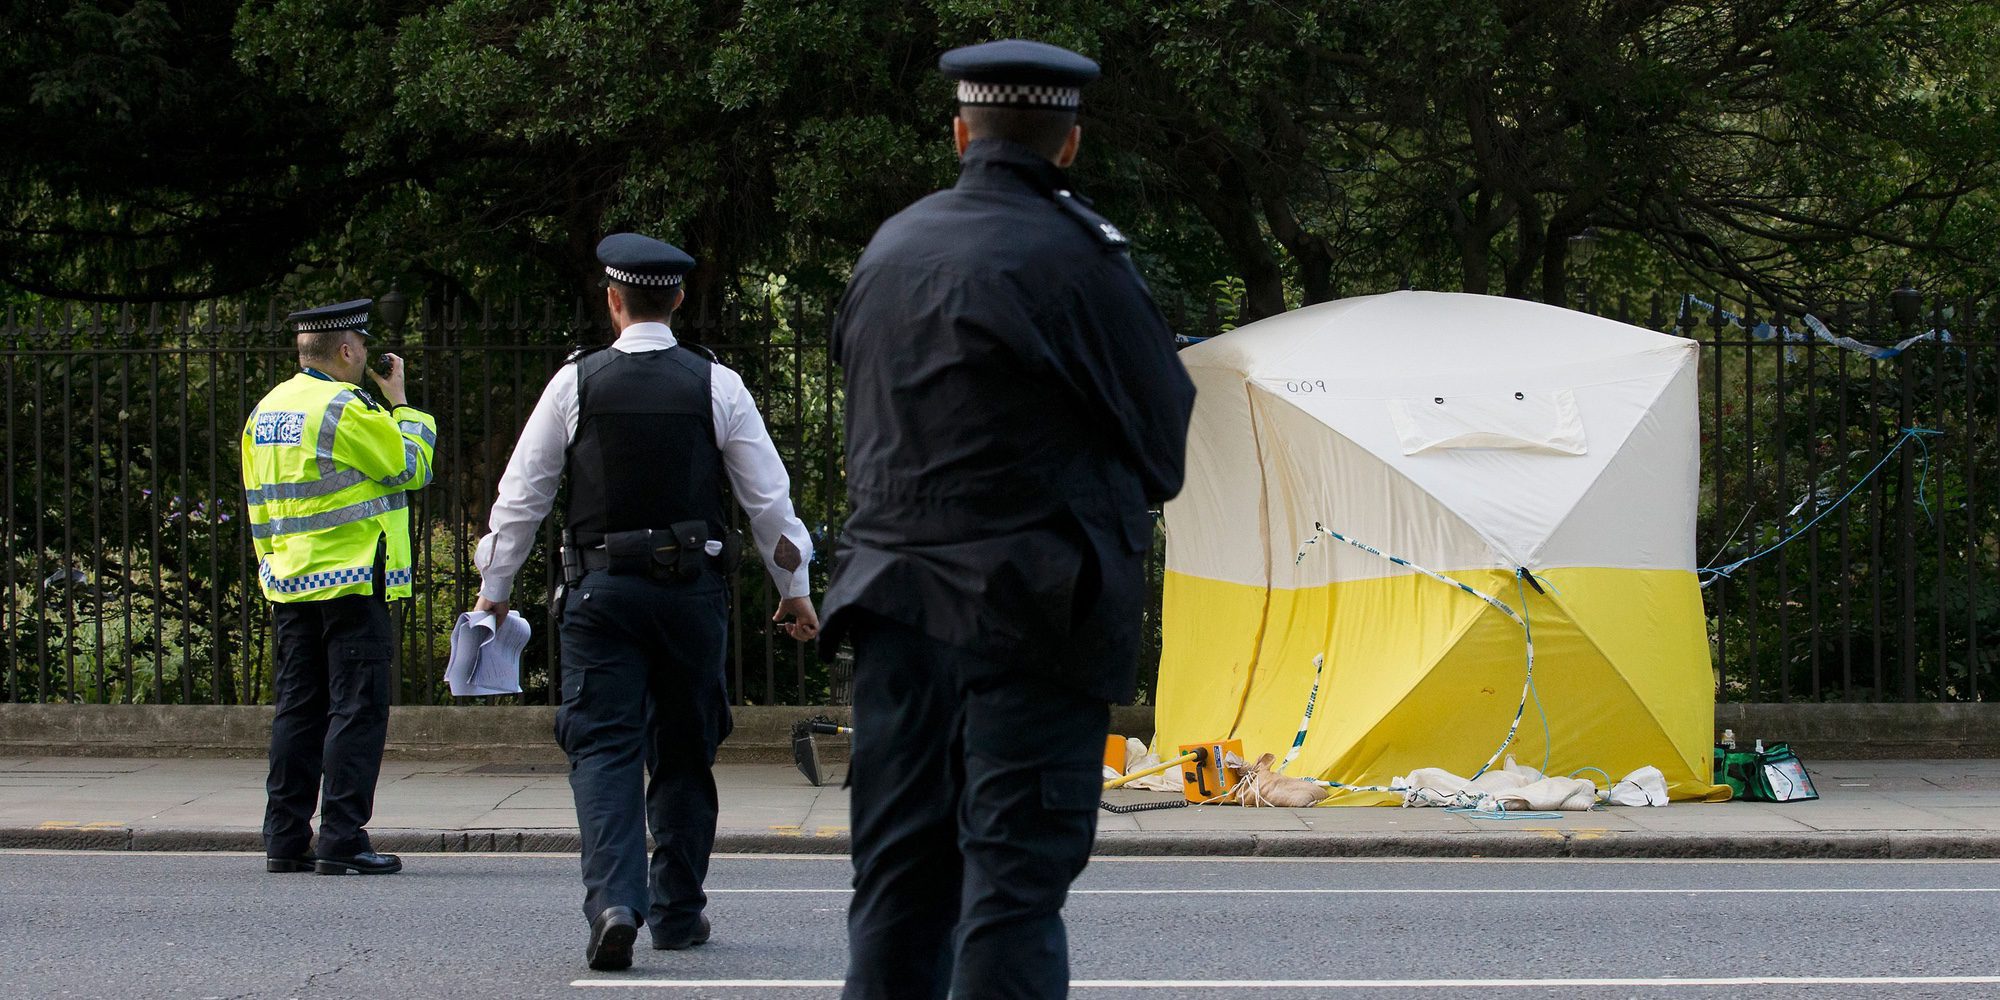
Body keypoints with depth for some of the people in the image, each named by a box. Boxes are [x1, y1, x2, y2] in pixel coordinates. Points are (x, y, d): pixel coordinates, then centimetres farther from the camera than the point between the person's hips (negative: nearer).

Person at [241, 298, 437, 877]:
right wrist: (402, 404, 6)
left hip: (289, 585, 8)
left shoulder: (265, 411, 12)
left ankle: (286, 840, 11)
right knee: (357, 709, -5)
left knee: (298, 708, 11)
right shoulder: (348, 408, -13)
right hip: (352, 586, -8)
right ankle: (342, 842, -9)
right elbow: (412, 468, -6)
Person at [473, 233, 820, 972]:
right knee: (685, 755, 14)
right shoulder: (717, 385, 0)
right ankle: (678, 912, 20)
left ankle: (614, 903, -23)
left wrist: (494, 589, 12)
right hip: (692, 587, 1)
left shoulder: (575, 382, -2)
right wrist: (794, 590, 15)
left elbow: (522, 493, 2)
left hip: (601, 591, -1)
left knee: (604, 750, -4)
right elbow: (767, 496, 4)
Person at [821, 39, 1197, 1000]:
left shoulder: (889, 249, 10)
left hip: (896, 598, 6)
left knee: (897, 872, 9)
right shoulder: (1074, 254, -9)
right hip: (1026, 614, -6)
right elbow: (1166, 435, -1)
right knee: (1015, 873, -5)